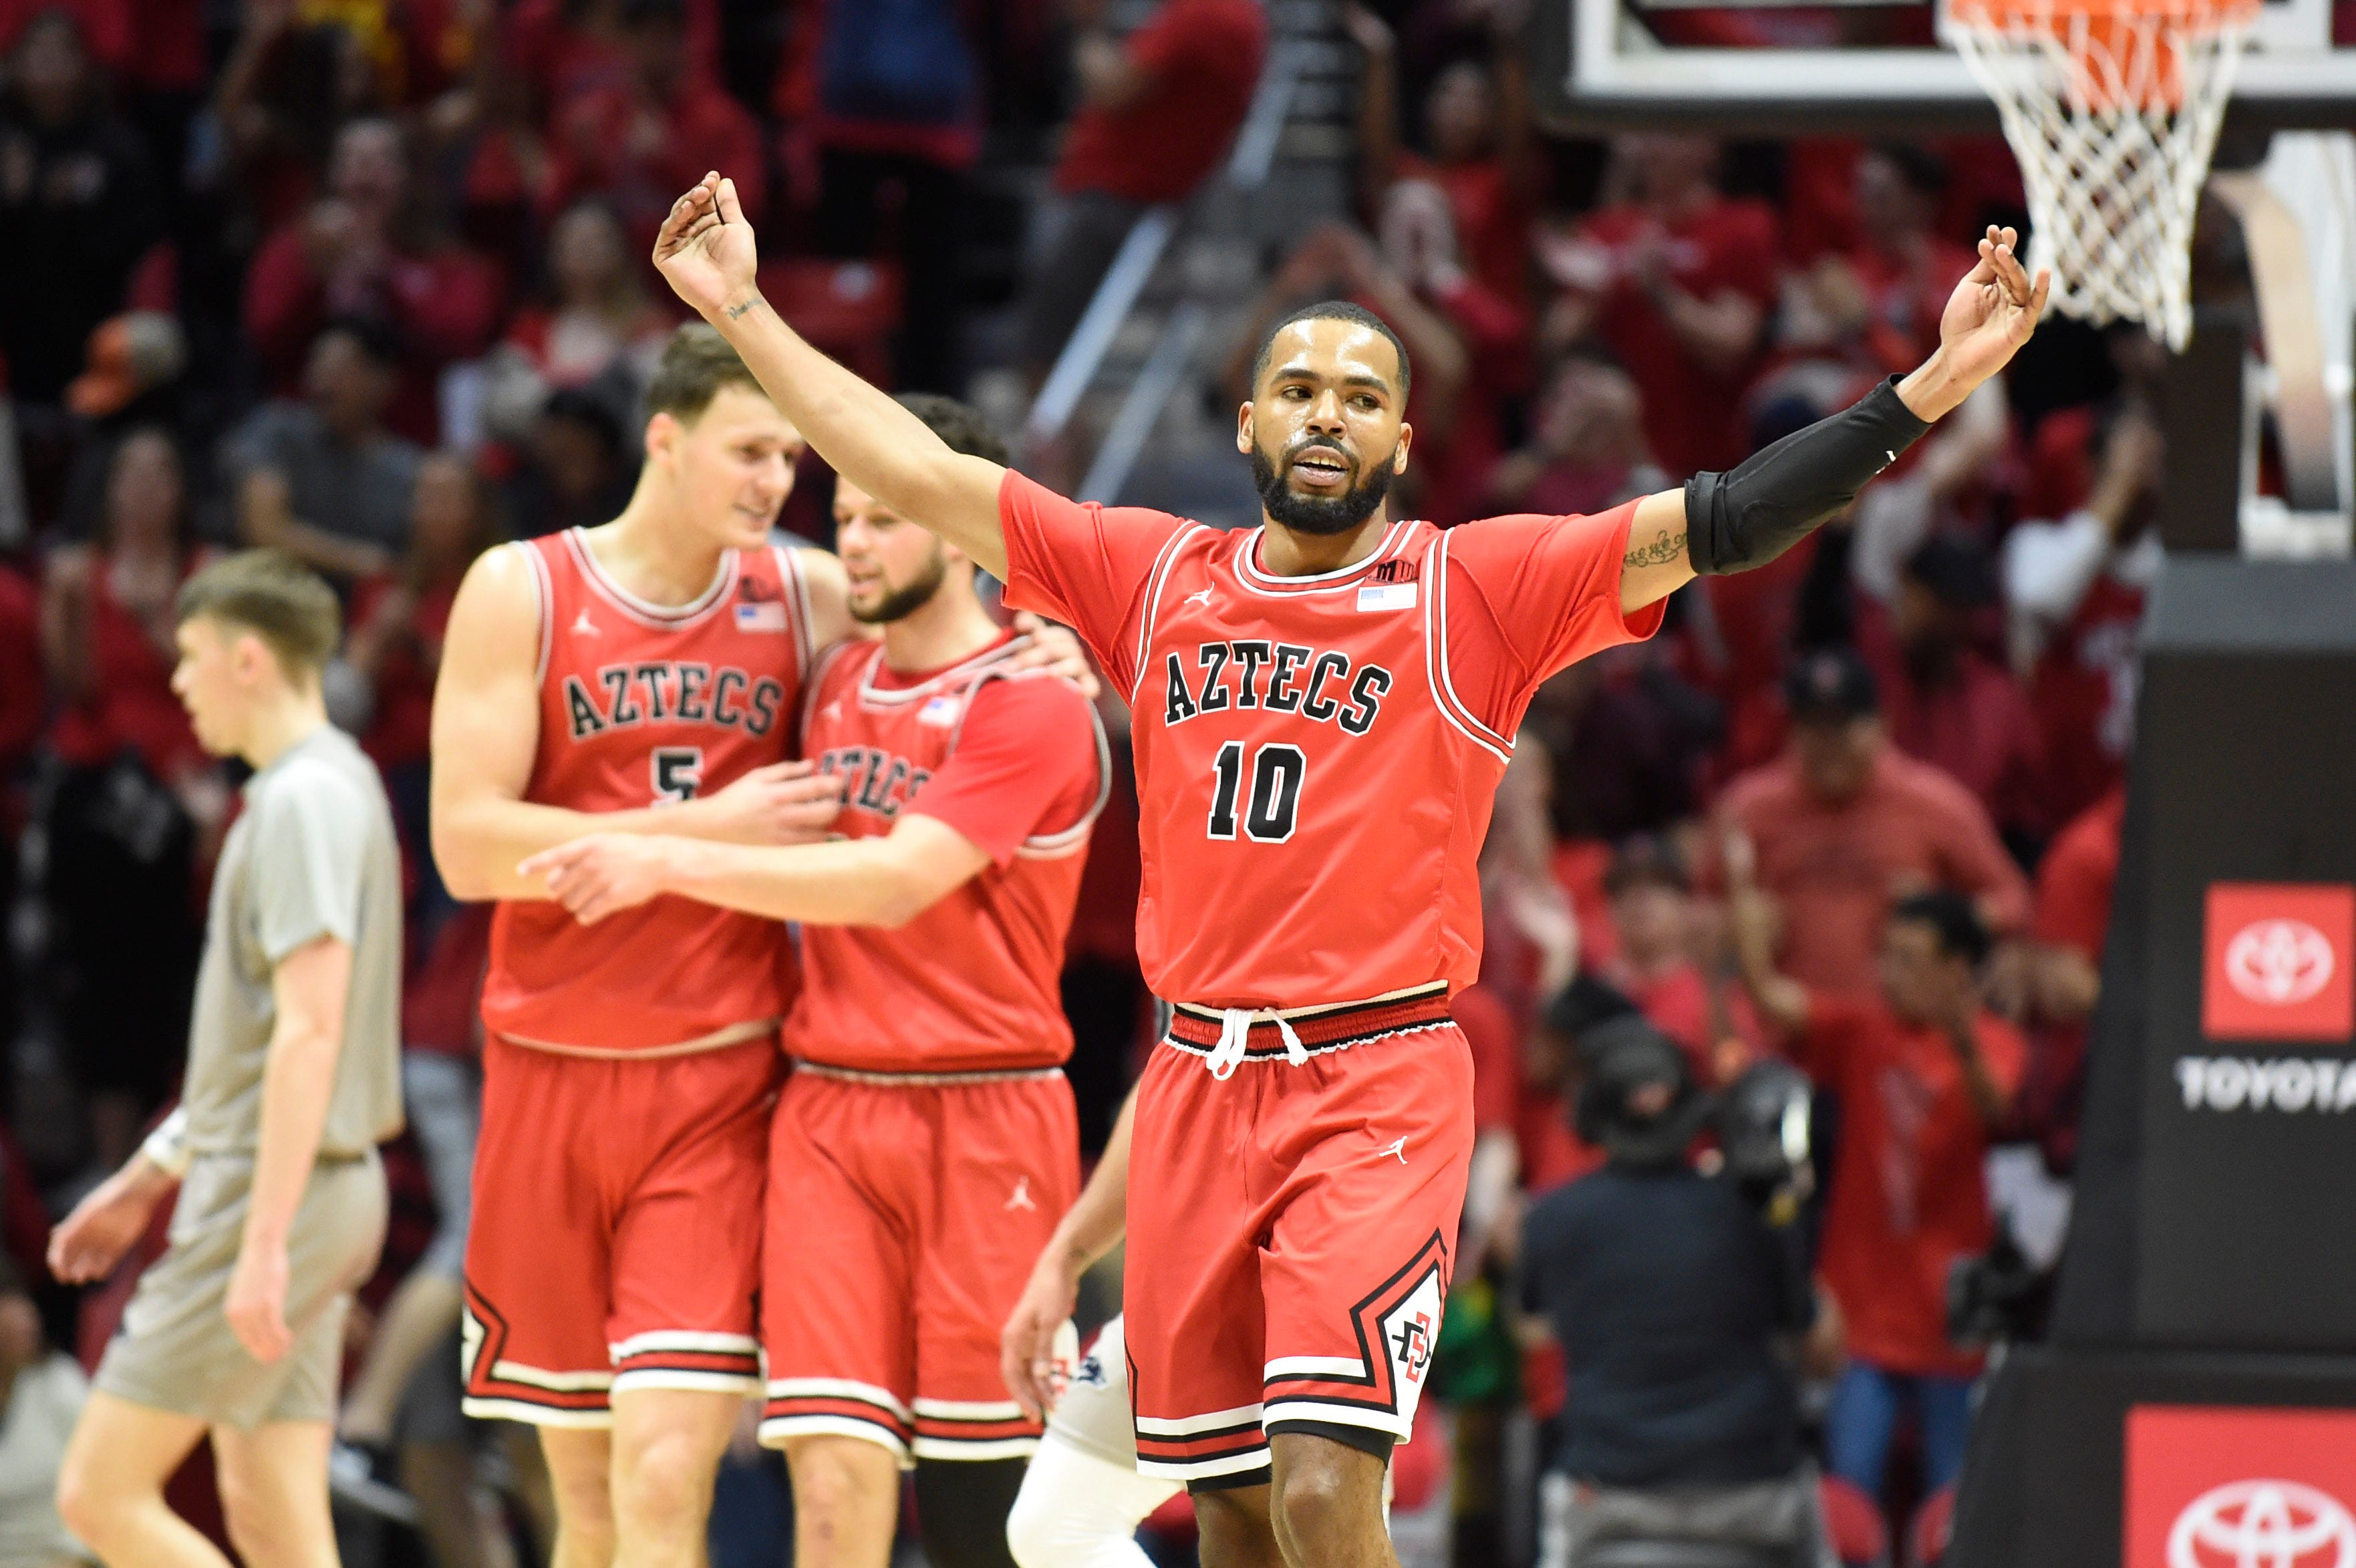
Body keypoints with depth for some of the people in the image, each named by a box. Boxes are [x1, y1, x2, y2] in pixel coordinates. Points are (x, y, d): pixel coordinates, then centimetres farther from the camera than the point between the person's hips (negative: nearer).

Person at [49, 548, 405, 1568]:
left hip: (279, 1197, -10)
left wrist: (263, 1243, -25)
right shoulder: (322, 788, 17)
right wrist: (146, 1177, 29)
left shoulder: (305, 800, -14)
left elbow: (309, 1032, -22)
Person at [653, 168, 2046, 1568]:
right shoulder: (1155, 576, 9)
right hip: (1200, 1084, 4)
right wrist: (742, 309, 12)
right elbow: (918, 476, 12)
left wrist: (1931, 390, -19)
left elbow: (1718, 524, -9)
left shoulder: (1481, 590, -1)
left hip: (1381, 1092, -4)